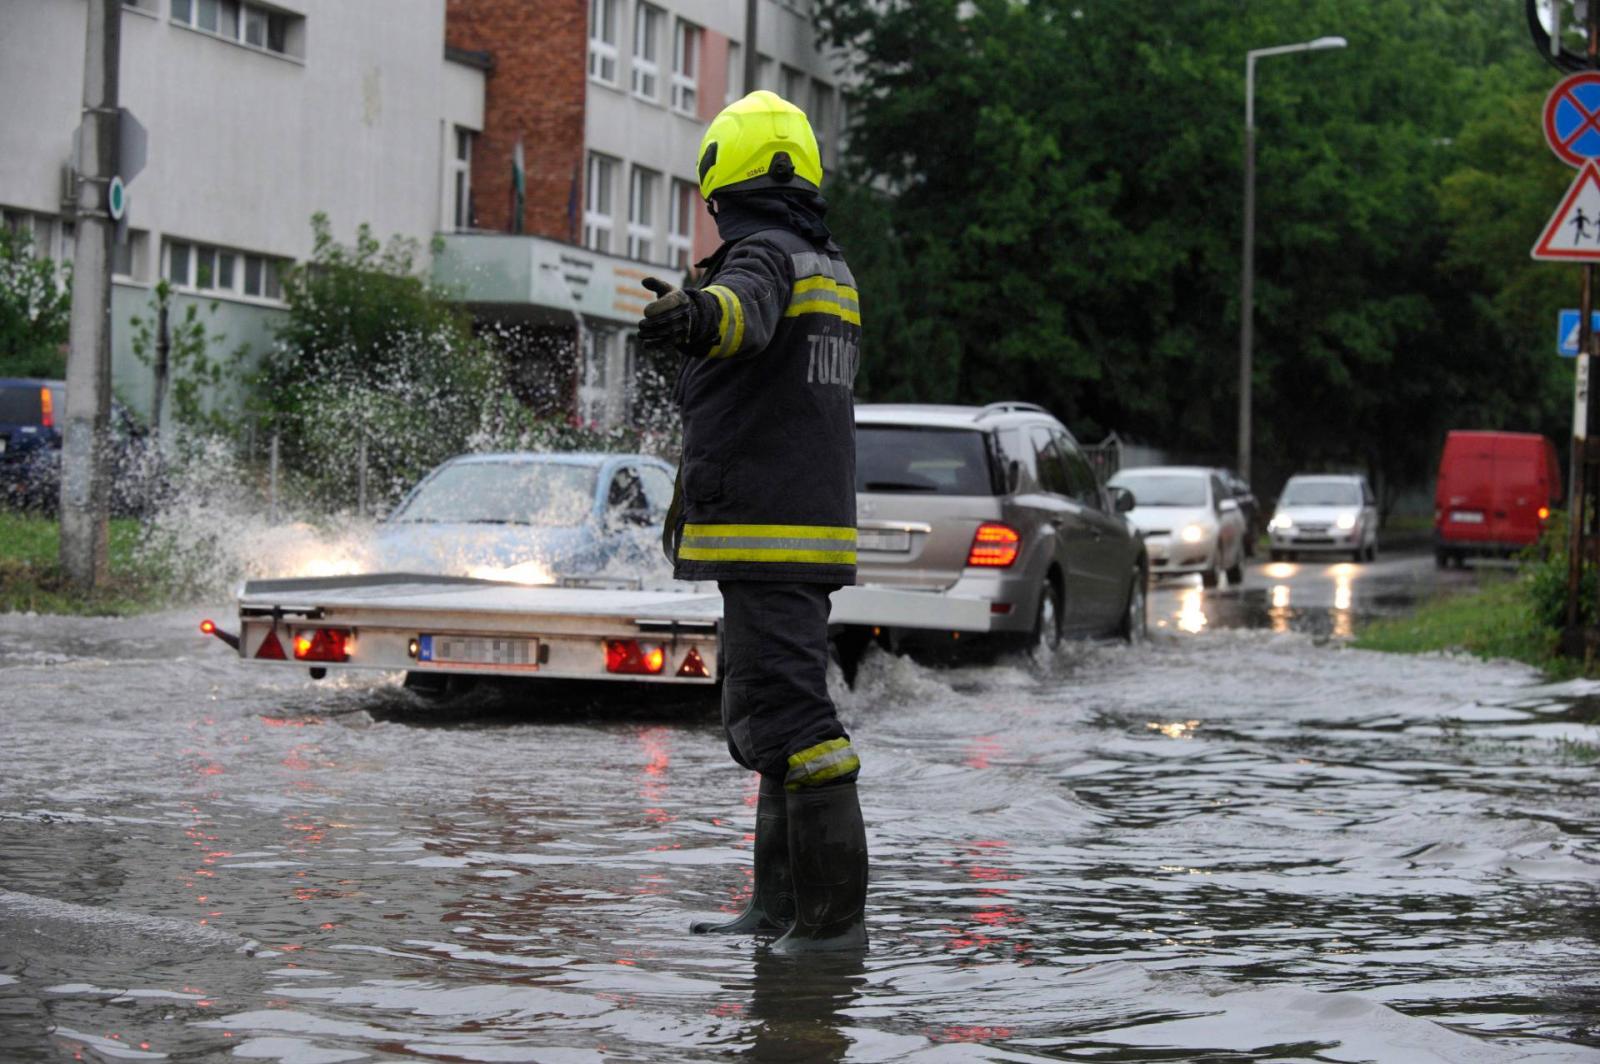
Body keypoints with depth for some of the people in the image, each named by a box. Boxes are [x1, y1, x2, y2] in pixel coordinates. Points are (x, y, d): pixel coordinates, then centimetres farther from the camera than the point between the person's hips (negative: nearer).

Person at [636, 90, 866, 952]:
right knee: (767, 715, 17)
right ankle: (781, 904, 24)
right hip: (816, 527, 10)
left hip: (762, 537, -10)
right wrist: (695, 329, 56)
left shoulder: (763, 256, -11)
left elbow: (749, 304, -38)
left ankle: (835, 915, -15)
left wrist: (701, 314, -59)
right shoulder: (832, 271, 19)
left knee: (788, 716, -12)